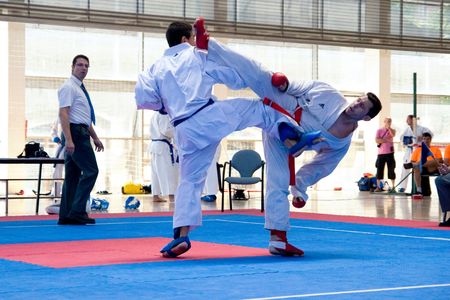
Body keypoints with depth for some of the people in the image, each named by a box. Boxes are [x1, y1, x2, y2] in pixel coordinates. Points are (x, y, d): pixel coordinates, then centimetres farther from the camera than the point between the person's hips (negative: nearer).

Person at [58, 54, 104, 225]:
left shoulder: (80, 88, 20)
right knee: (91, 171, -13)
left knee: (73, 175, 8)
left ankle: (66, 216, 9)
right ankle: (77, 211, -12)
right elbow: (63, 114, -18)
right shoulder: (69, 87, -9)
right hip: (75, 133, -10)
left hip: (81, 134, 10)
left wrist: (95, 137, 26)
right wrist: (69, 139, -26)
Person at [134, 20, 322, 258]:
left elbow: (143, 97, 3)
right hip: (210, 116, -4)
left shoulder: (157, 68, 17)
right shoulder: (198, 56, 8)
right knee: (260, 109, 14)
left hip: (185, 131, 4)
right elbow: (236, 78, 8)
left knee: (190, 181, 13)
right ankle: (293, 140, -1)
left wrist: (164, 105, 21)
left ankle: (181, 235, 6)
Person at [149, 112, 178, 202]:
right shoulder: (164, 114, -14)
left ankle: (156, 196, 16)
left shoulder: (155, 115, 15)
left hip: (154, 143, 10)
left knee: (157, 172, 12)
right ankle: (171, 196, -15)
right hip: (163, 145, -10)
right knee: (168, 171, -10)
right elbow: (166, 130, -21)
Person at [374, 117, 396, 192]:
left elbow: (393, 135, -15)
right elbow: (377, 140, -7)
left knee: (391, 170, -2)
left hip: (390, 153, 0)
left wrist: (389, 128, -13)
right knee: (379, 169, 0)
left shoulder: (392, 130, 9)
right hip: (381, 153, 0)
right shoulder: (379, 131, 6)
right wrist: (386, 140, -12)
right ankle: (378, 187, 7)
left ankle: (393, 187, 1)